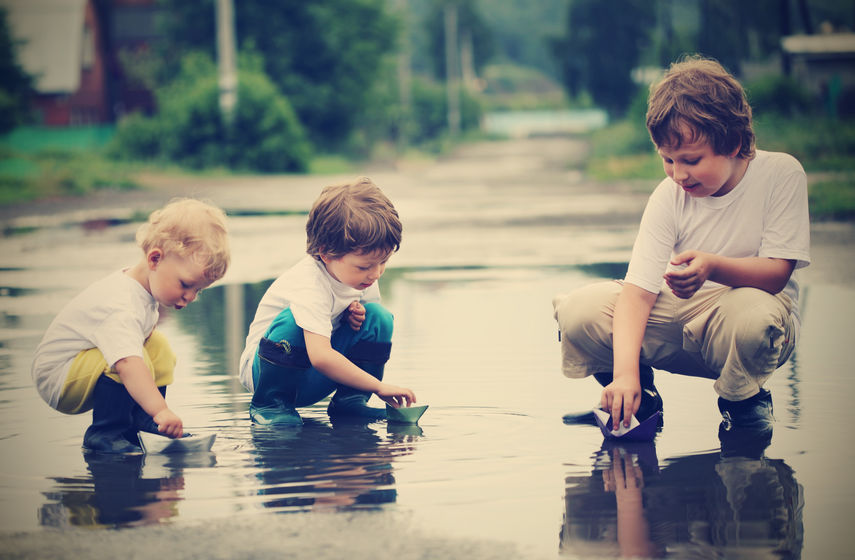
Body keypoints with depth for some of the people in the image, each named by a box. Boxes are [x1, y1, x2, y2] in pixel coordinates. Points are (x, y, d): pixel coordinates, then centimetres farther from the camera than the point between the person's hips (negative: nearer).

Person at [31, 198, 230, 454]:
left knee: (159, 347, 8)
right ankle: (103, 434, -18)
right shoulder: (120, 308, -35)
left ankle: (139, 420, 14)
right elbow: (128, 364, -50)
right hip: (56, 376, -10)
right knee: (123, 362, -33)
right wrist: (161, 411, -59)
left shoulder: (139, 285, -3)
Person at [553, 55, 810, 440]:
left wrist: (714, 267, -40)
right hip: (677, 318, 2)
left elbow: (777, 273, -18)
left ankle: (742, 399, -5)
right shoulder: (669, 197, -11)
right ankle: (639, 397, 9)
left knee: (756, 317, -41)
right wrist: (625, 373, -34)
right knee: (579, 312, -21)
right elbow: (638, 290, -19)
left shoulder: (781, 174, -15)